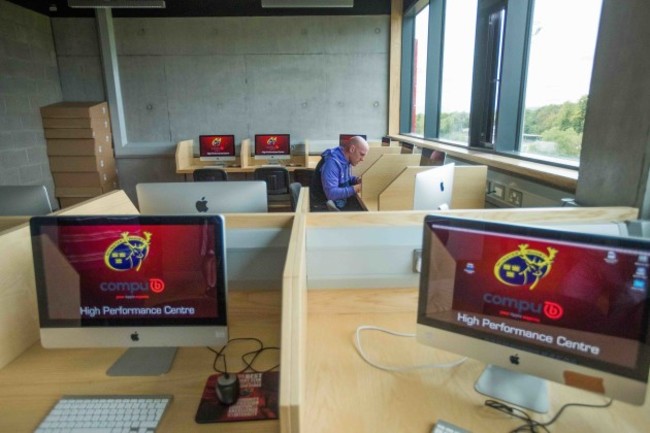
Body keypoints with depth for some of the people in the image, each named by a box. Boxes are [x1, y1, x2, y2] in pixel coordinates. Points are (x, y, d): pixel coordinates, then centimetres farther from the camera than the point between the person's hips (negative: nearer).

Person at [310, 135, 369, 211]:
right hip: (324, 207, -9)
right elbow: (331, 193, -33)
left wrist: (357, 180, -2)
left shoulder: (345, 159, 2)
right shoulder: (332, 162, -27)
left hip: (337, 203, 9)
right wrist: (356, 188, -30)